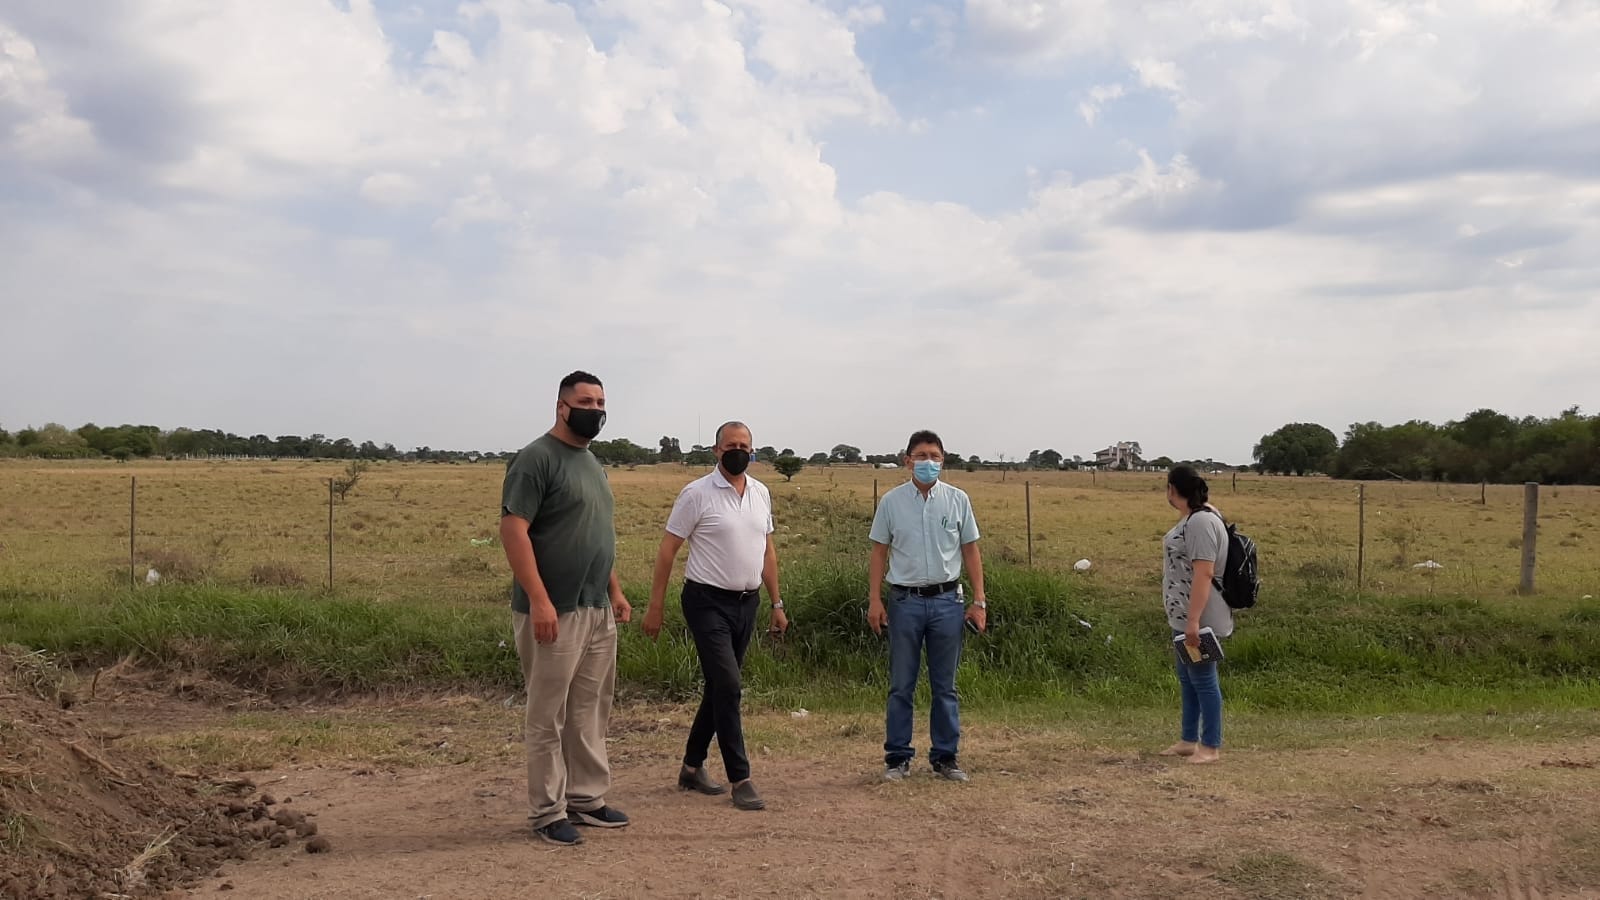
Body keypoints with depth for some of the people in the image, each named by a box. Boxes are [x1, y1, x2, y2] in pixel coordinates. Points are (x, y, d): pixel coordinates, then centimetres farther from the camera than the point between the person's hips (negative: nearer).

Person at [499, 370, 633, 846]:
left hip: (598, 610, 8)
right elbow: (513, 530, -17)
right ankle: (548, 812, 10)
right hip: (554, 611, -8)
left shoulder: (592, 463, 17)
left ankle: (587, 798, 23)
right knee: (548, 716, 1)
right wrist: (539, 600, -23)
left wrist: (615, 591, 19)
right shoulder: (536, 458, -10)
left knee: (590, 713, 13)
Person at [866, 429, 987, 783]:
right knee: (901, 686, 5)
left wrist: (979, 601, 2)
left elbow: (971, 551, 6)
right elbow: (879, 552, 4)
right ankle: (897, 757, 14)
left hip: (947, 600, 1)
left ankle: (945, 757, 19)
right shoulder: (891, 501, 1)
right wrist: (874, 600, -2)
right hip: (904, 601, -1)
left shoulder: (958, 500, 3)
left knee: (945, 686, 9)